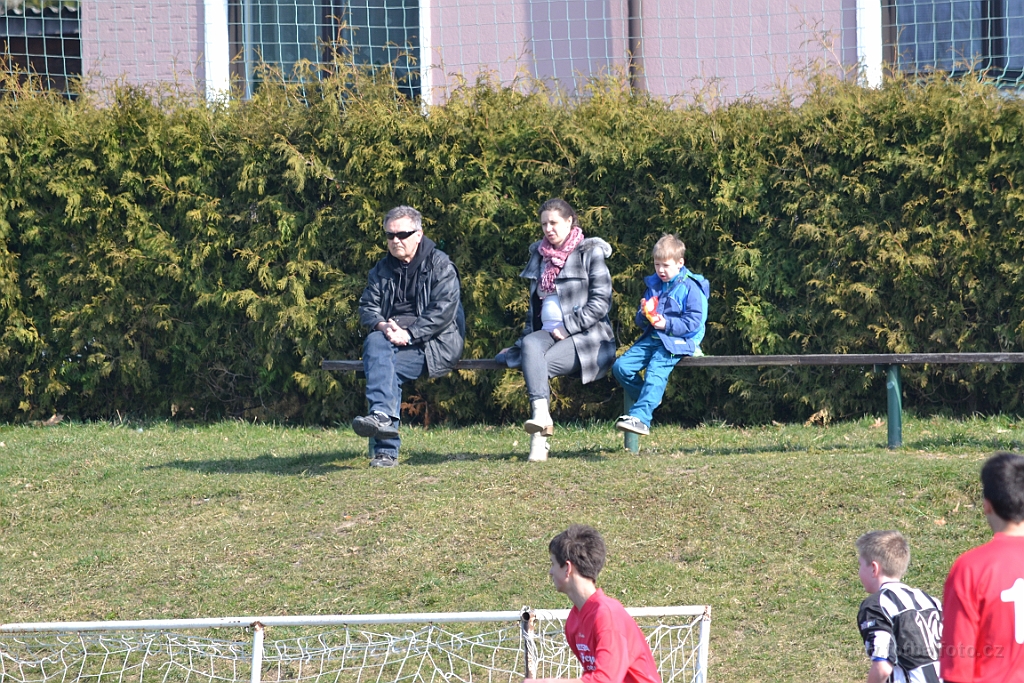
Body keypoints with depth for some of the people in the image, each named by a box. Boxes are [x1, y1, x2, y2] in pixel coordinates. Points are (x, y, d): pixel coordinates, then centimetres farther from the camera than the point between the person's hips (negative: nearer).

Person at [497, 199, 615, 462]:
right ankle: (541, 416, -49)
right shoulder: (540, 255, 22)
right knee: (530, 345, -33)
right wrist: (528, 333, 16)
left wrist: (566, 328, -12)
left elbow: (601, 302, -5)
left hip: (585, 335, -4)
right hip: (547, 332, 4)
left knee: (537, 365, -32)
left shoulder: (589, 253, 3)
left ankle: (539, 439, -36)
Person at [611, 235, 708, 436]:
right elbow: (640, 321, 20)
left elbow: (694, 322, -10)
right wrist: (644, 314, -5)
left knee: (655, 371, -31)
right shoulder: (653, 285, 16)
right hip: (652, 338, 7)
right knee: (621, 366, -11)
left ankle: (640, 418, -42)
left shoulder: (689, 288, -4)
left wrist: (667, 324, -19)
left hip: (678, 341, -7)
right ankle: (650, 399, 6)